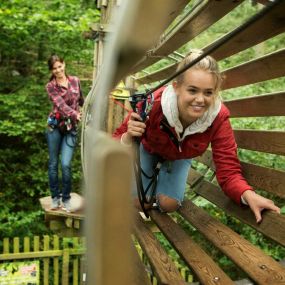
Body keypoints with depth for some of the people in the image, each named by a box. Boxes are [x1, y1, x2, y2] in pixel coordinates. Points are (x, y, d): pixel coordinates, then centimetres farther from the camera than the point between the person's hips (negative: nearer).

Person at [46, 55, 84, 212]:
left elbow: (80, 100, 18)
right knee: (53, 164, 5)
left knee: (66, 164, -8)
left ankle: (66, 199, 9)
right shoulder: (50, 86, -5)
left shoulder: (75, 81, 3)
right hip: (55, 126, 0)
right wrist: (77, 115, -35)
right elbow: (61, 105, -21)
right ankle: (55, 197, 21)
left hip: (71, 128, 1)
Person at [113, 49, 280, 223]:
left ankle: (165, 171, 32)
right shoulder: (153, 105, -43)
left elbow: (228, 171, -36)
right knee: (140, 202, -4)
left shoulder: (219, 117, -36)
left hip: (180, 156, 2)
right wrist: (128, 138, -57)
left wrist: (248, 195, -58)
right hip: (148, 150, -1)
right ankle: (153, 173, 30)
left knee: (169, 204, -1)